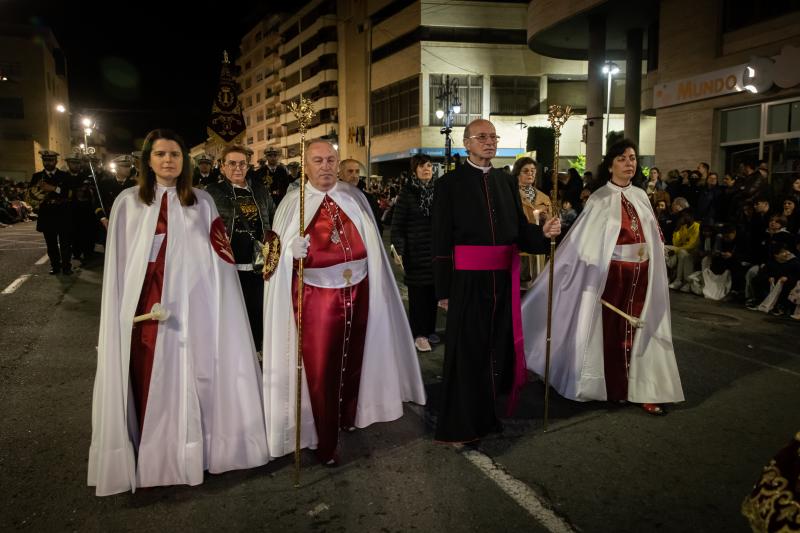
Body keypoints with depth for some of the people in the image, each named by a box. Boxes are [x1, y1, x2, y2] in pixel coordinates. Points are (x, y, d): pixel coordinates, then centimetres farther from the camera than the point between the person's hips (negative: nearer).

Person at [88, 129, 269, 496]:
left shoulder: (202, 202, 7)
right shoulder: (128, 202, 4)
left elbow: (215, 258, 5)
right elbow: (119, 263, 3)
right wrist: (122, 312, 0)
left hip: (190, 304, 1)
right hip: (145, 305, 0)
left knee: (190, 377, 7)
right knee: (150, 381, 4)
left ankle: (187, 449, 22)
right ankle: (152, 456, 18)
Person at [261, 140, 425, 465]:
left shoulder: (354, 197, 5)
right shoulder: (292, 202, -3)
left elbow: (369, 244, 8)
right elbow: (278, 251, -9)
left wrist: (376, 286, 6)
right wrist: (292, 251, -31)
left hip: (357, 292, 3)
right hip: (317, 296, -3)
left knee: (354, 359, 16)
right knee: (320, 370, 1)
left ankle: (348, 417, 39)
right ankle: (326, 441, 16)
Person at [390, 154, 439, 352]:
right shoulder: (407, 192, -2)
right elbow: (397, 224, -4)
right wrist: (399, 250, -11)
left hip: (436, 250, 3)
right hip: (415, 251, -3)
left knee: (433, 291, 5)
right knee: (417, 292, 0)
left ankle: (429, 329, 18)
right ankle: (418, 334, 8)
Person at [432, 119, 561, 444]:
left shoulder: (507, 182, 12)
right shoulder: (450, 183, -2)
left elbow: (519, 228, 9)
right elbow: (441, 240, -5)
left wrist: (543, 233, -13)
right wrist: (443, 289, -7)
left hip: (504, 277, 5)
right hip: (467, 279, -5)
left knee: (499, 345, 11)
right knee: (467, 350, 2)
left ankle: (489, 414, 28)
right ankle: (461, 423, 16)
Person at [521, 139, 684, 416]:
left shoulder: (640, 196, 8)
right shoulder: (601, 199, -7)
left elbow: (653, 235, 18)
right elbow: (585, 240, -10)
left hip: (641, 275, 5)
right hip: (612, 274, -5)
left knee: (638, 330, 6)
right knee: (610, 330, 6)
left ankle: (640, 389, 13)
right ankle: (613, 389, 20)